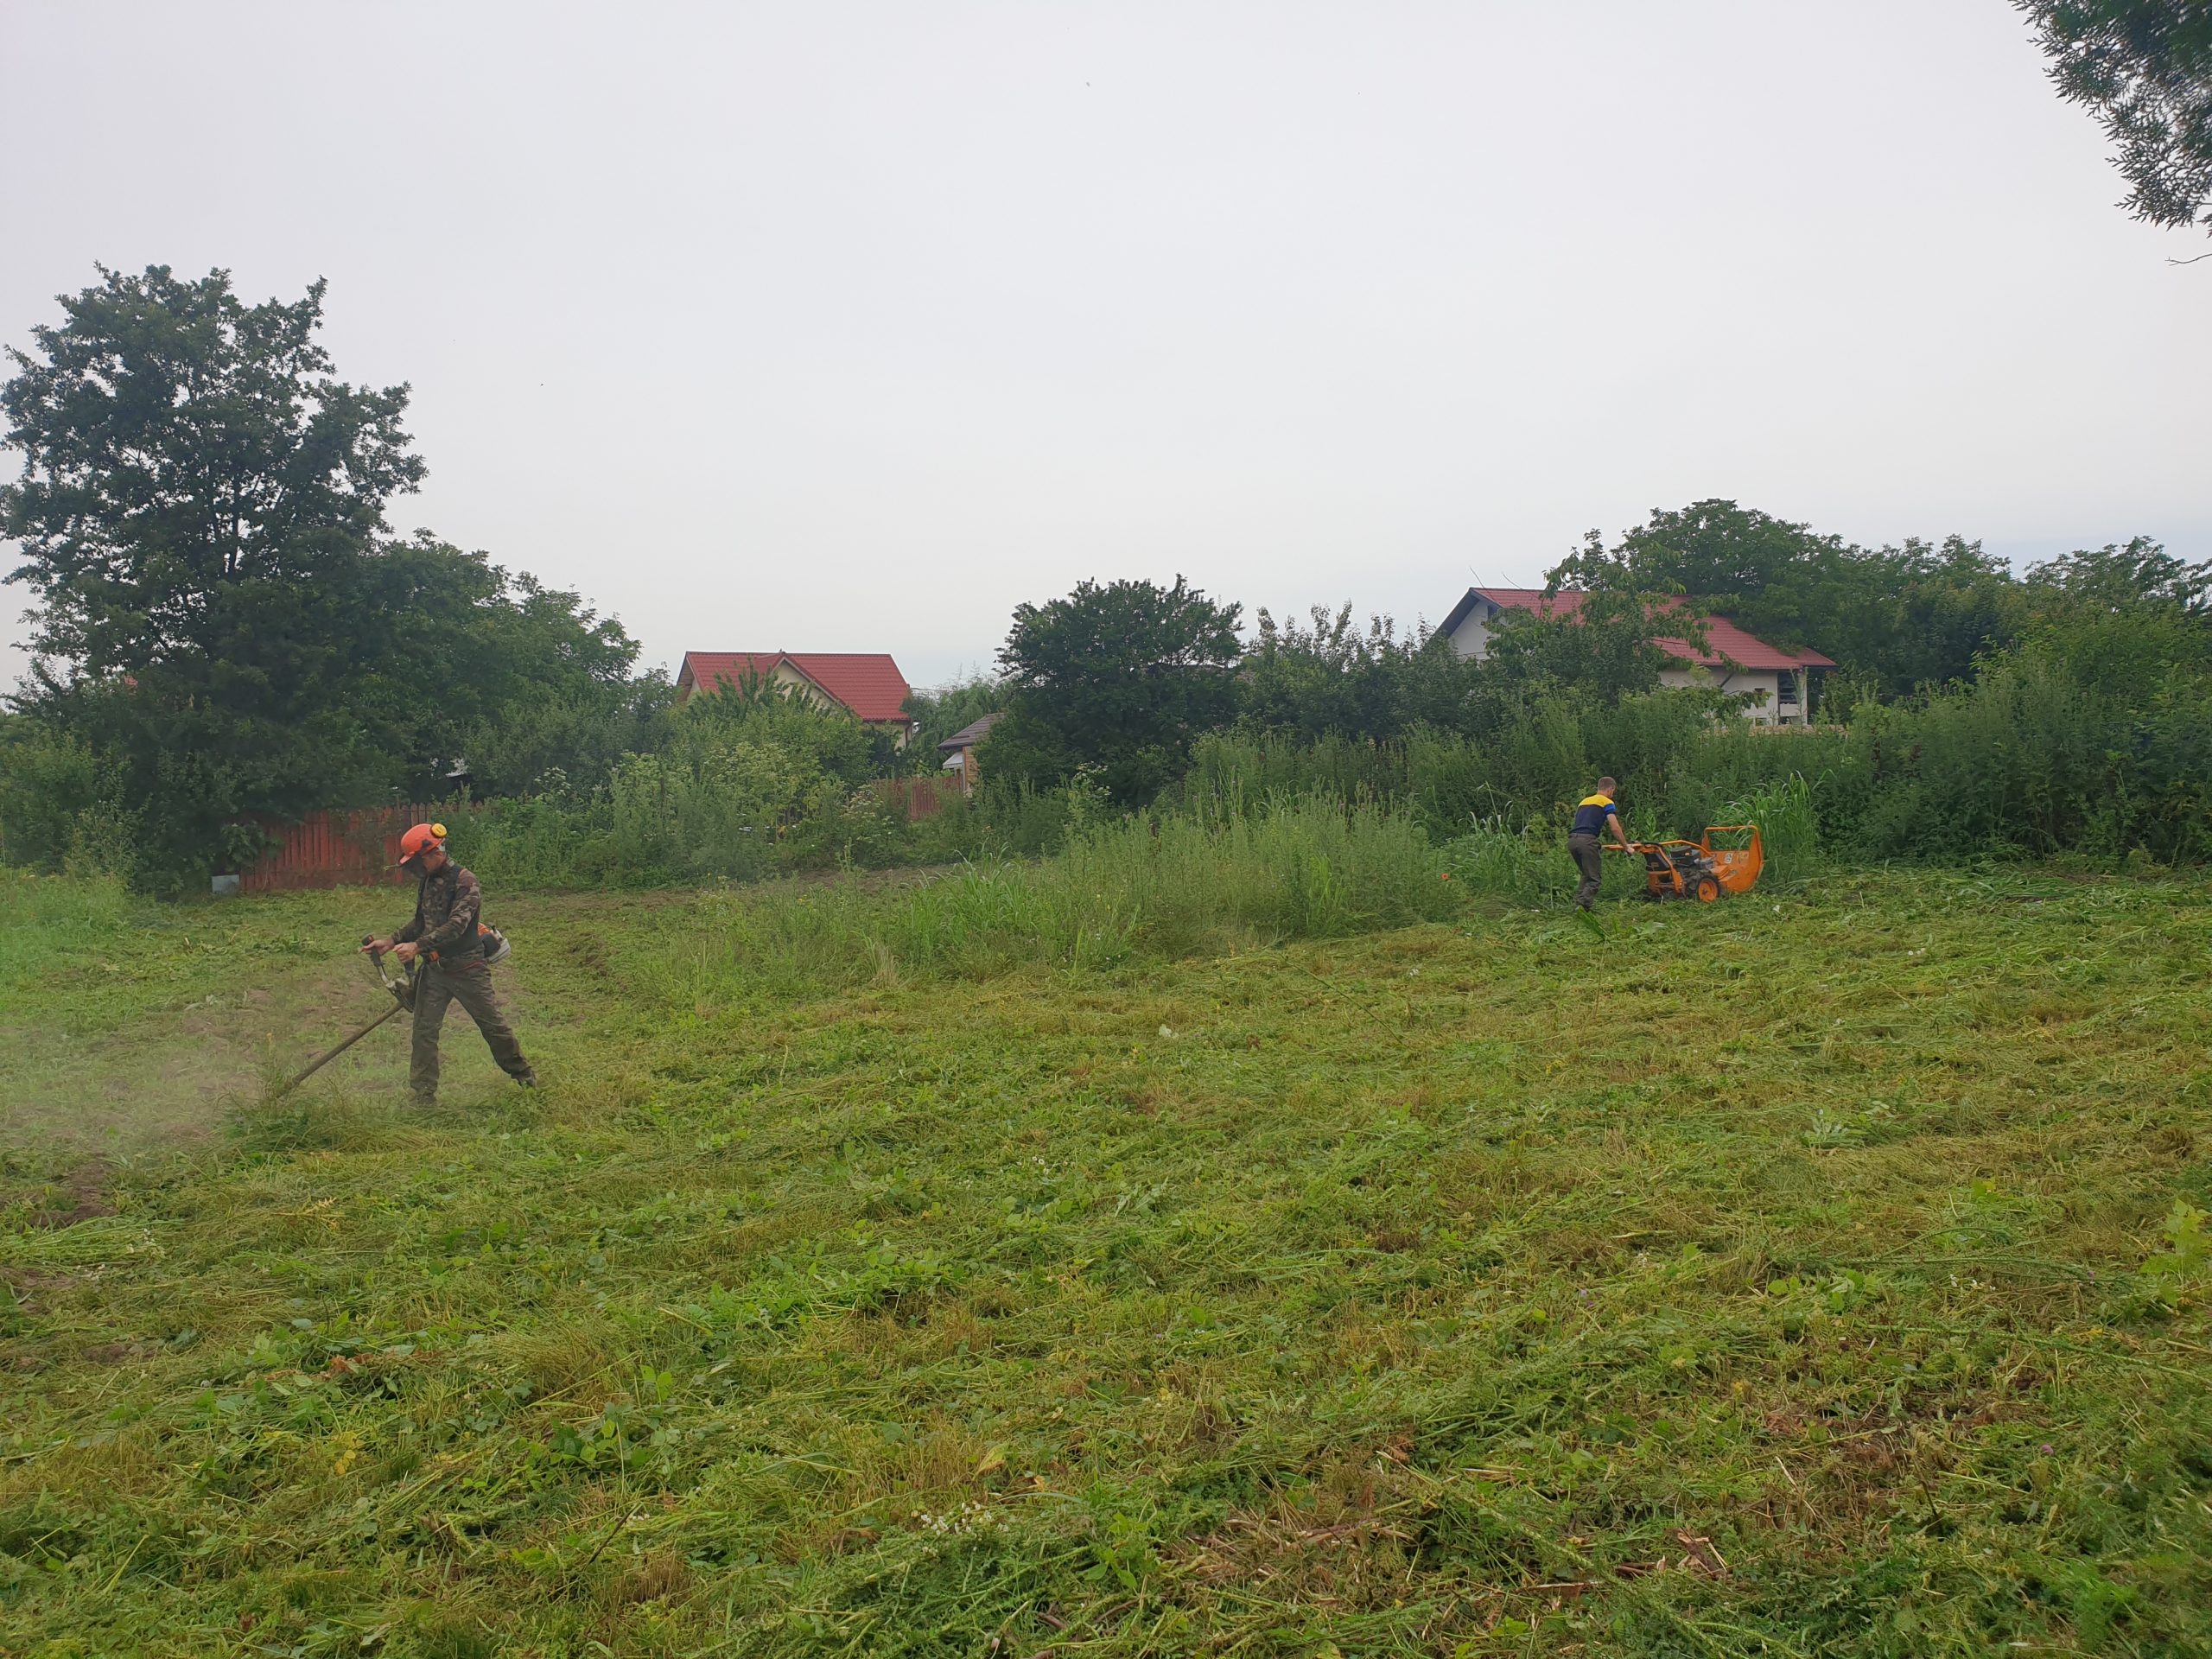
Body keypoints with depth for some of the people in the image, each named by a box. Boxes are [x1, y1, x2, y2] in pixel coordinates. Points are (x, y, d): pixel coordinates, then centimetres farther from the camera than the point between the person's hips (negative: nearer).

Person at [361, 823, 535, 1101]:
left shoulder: (465, 883, -18)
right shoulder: (426, 881, 5)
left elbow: (456, 925, -28)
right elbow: (421, 922, 15)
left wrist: (417, 946, -34)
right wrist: (391, 942, 3)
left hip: (466, 968, -6)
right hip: (434, 968, 6)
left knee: (493, 1024, 7)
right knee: (424, 1031, 1)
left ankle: (522, 1072, 26)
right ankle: (423, 1094, 8)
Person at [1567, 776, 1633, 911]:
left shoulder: (1583, 801, 28)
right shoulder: (1606, 802, 7)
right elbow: (1615, 828, -1)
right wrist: (1626, 847, 8)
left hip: (1572, 840, 7)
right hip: (1587, 840, -7)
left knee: (1586, 875, 22)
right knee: (1594, 878, -1)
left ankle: (1578, 902, 11)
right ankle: (1583, 906, -17)